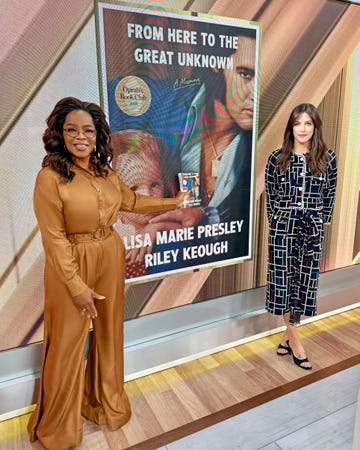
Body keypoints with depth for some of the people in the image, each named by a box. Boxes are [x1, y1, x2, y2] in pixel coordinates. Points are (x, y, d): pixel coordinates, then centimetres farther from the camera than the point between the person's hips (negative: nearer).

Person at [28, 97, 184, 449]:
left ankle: (105, 401, 45)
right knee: (68, 342, 9)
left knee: (109, 332, 18)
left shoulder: (105, 172, 3)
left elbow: (132, 201, 18)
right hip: (72, 264, -5)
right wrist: (77, 285, -17)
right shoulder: (50, 177, -16)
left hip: (111, 258, 6)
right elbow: (54, 238, -16)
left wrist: (173, 202, 20)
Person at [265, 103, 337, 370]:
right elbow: (270, 195, 4)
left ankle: (289, 334, 24)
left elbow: (330, 196, 7)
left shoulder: (327, 159, 3)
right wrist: (277, 222, 2)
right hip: (283, 225, -1)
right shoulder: (277, 158, -1)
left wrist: (320, 222, 3)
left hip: (312, 228, 1)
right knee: (283, 277, 0)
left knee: (305, 279, 5)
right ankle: (294, 340, 16)